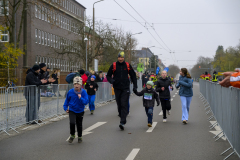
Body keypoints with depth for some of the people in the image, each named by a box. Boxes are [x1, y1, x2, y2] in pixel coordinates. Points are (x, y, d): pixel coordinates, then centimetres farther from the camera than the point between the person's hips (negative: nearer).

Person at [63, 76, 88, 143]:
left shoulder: (83, 92, -12)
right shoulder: (70, 92, -10)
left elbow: (86, 102, -16)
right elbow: (67, 100, 8)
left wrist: (81, 98, -32)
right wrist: (65, 107, 7)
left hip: (80, 111, 1)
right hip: (72, 111, -1)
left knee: (79, 125, 11)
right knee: (72, 123, -19)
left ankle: (80, 137, 34)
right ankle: (72, 135, 4)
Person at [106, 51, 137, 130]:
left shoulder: (127, 65, 4)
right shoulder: (113, 65, 3)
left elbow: (133, 75, 14)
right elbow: (108, 75, 8)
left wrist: (135, 85, 5)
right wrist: (111, 80, -14)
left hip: (125, 88, -1)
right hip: (117, 88, 2)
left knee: (124, 105, -11)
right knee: (119, 105, 7)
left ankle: (122, 122, -15)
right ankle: (122, 118, 25)